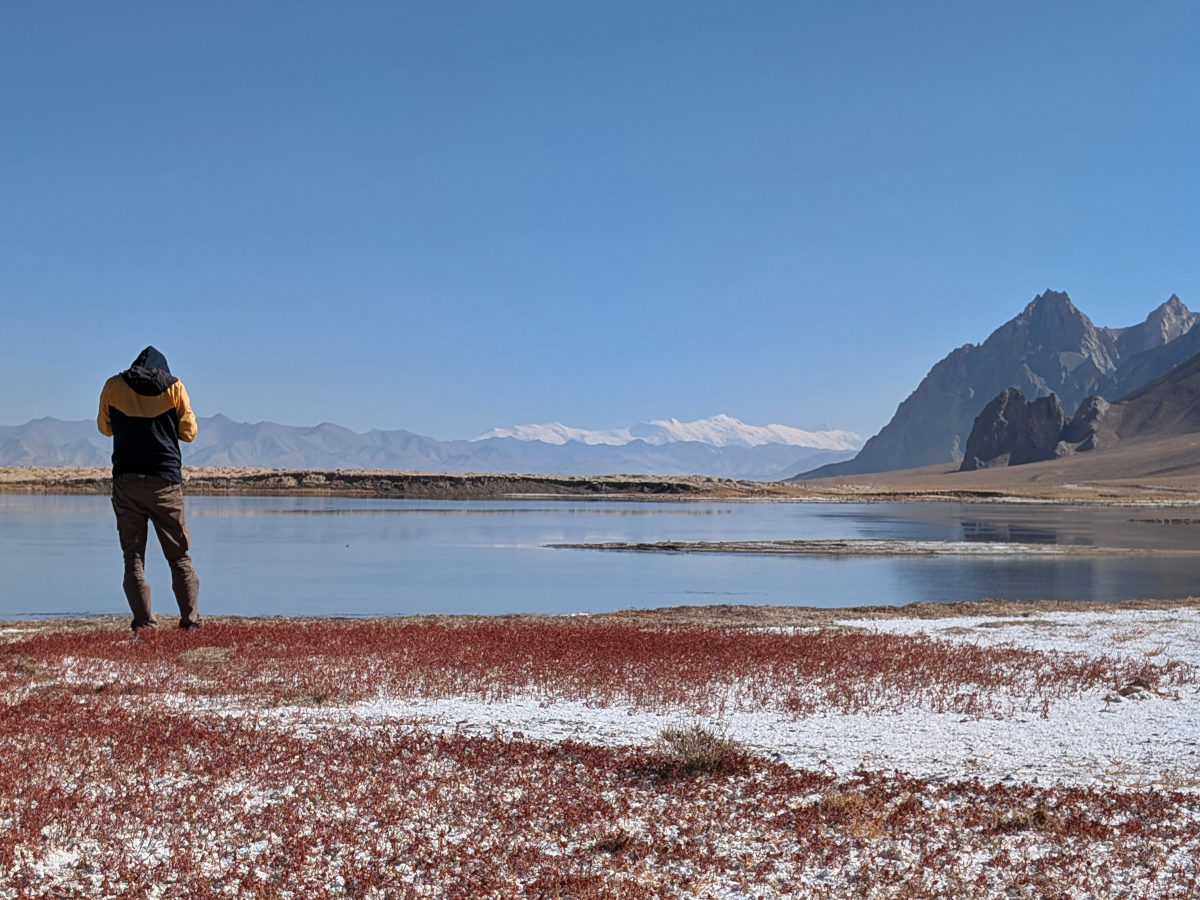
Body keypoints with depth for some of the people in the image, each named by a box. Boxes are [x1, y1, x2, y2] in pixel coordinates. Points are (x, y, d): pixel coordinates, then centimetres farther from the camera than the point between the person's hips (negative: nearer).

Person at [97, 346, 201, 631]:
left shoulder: (114, 386, 4)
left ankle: (144, 620, -5)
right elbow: (189, 432, 6)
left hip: (126, 481, 1)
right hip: (165, 481, 0)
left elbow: (105, 427, 17)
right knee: (179, 555, 8)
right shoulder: (174, 386, 2)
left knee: (133, 556, 4)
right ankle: (190, 617, 3)